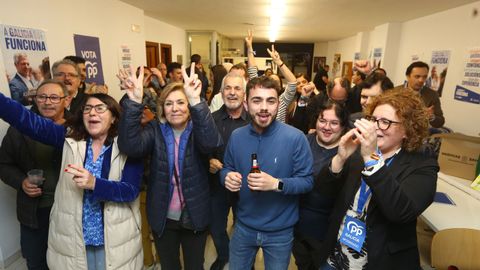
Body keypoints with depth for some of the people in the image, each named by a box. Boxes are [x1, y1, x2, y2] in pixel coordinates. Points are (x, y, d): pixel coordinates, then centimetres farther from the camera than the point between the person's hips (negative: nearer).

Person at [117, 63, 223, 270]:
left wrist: (196, 101, -46)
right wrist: (134, 101, -39)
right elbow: (130, 146, -25)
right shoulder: (154, 130, -6)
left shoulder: (197, 130, -9)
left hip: (194, 216, -1)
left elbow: (211, 143, -32)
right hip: (163, 217, 1)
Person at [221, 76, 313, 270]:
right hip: (243, 226, 3)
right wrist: (227, 177, -17)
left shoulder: (295, 138, -19)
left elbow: (307, 181, -14)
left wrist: (277, 184, -31)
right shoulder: (236, 136, -7)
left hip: (280, 231, -2)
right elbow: (227, 168, 6)